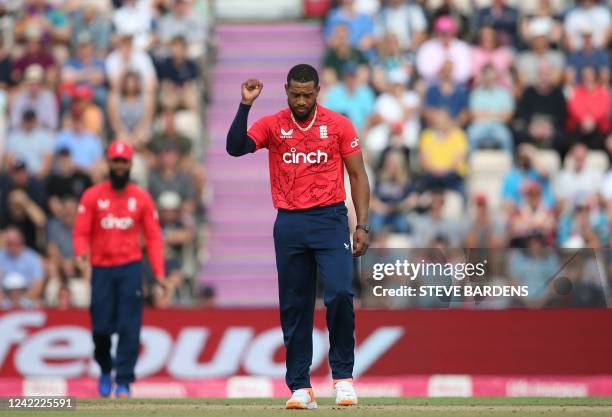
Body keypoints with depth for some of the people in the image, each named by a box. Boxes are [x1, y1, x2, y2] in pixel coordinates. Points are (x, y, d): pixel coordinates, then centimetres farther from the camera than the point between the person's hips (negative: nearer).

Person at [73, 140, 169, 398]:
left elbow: (153, 237, 5)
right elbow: (81, 232, 1)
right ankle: (105, 370, 27)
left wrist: (159, 273, -2)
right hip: (101, 268, 0)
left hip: (130, 268, 0)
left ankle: (124, 381, -4)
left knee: (129, 327, -8)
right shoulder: (92, 196, 4)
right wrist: (82, 253, -21)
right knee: (101, 326, 0)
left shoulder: (141, 198, 6)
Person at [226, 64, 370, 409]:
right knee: (294, 307, 4)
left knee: (340, 294, -18)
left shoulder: (338, 125, 2)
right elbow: (235, 148, -10)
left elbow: (358, 176, 4)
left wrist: (362, 225, -2)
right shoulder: (272, 125, 5)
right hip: (289, 225, 2)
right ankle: (300, 387, 10)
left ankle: (343, 375, -5)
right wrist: (245, 105, -18)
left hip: (331, 219, -2)